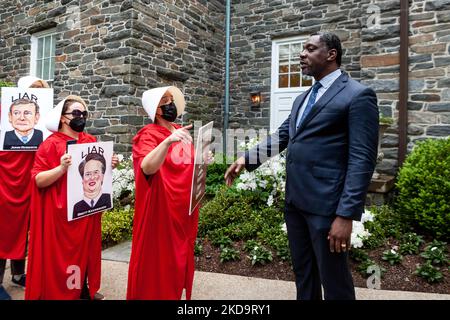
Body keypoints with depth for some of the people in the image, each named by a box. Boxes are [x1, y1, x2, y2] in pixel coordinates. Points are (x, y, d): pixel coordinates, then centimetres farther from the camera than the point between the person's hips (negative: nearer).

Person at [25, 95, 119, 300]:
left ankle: (84, 289, 30)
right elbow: (38, 180, -13)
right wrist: (61, 168, -28)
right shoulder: (51, 144, -9)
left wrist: (109, 165, -3)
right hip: (60, 212, -5)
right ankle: (56, 292, 23)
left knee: (85, 250, 13)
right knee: (59, 254, 4)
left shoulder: (91, 141, 6)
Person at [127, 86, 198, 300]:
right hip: (161, 209, -7)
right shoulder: (149, 135, -12)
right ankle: (154, 294, 23)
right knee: (158, 258, 3)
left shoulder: (181, 132, 9)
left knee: (180, 255, 18)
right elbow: (147, 168, -31)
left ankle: (176, 293, 35)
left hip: (183, 207, 7)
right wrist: (168, 141, -44)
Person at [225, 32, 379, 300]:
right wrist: (246, 159, 4)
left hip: (326, 204, -7)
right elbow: (282, 136, 16)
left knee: (335, 282, 8)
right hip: (295, 200, 7)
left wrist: (346, 215, -20)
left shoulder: (358, 95, -8)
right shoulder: (303, 98, 16)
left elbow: (362, 159, -15)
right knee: (303, 274, 20)